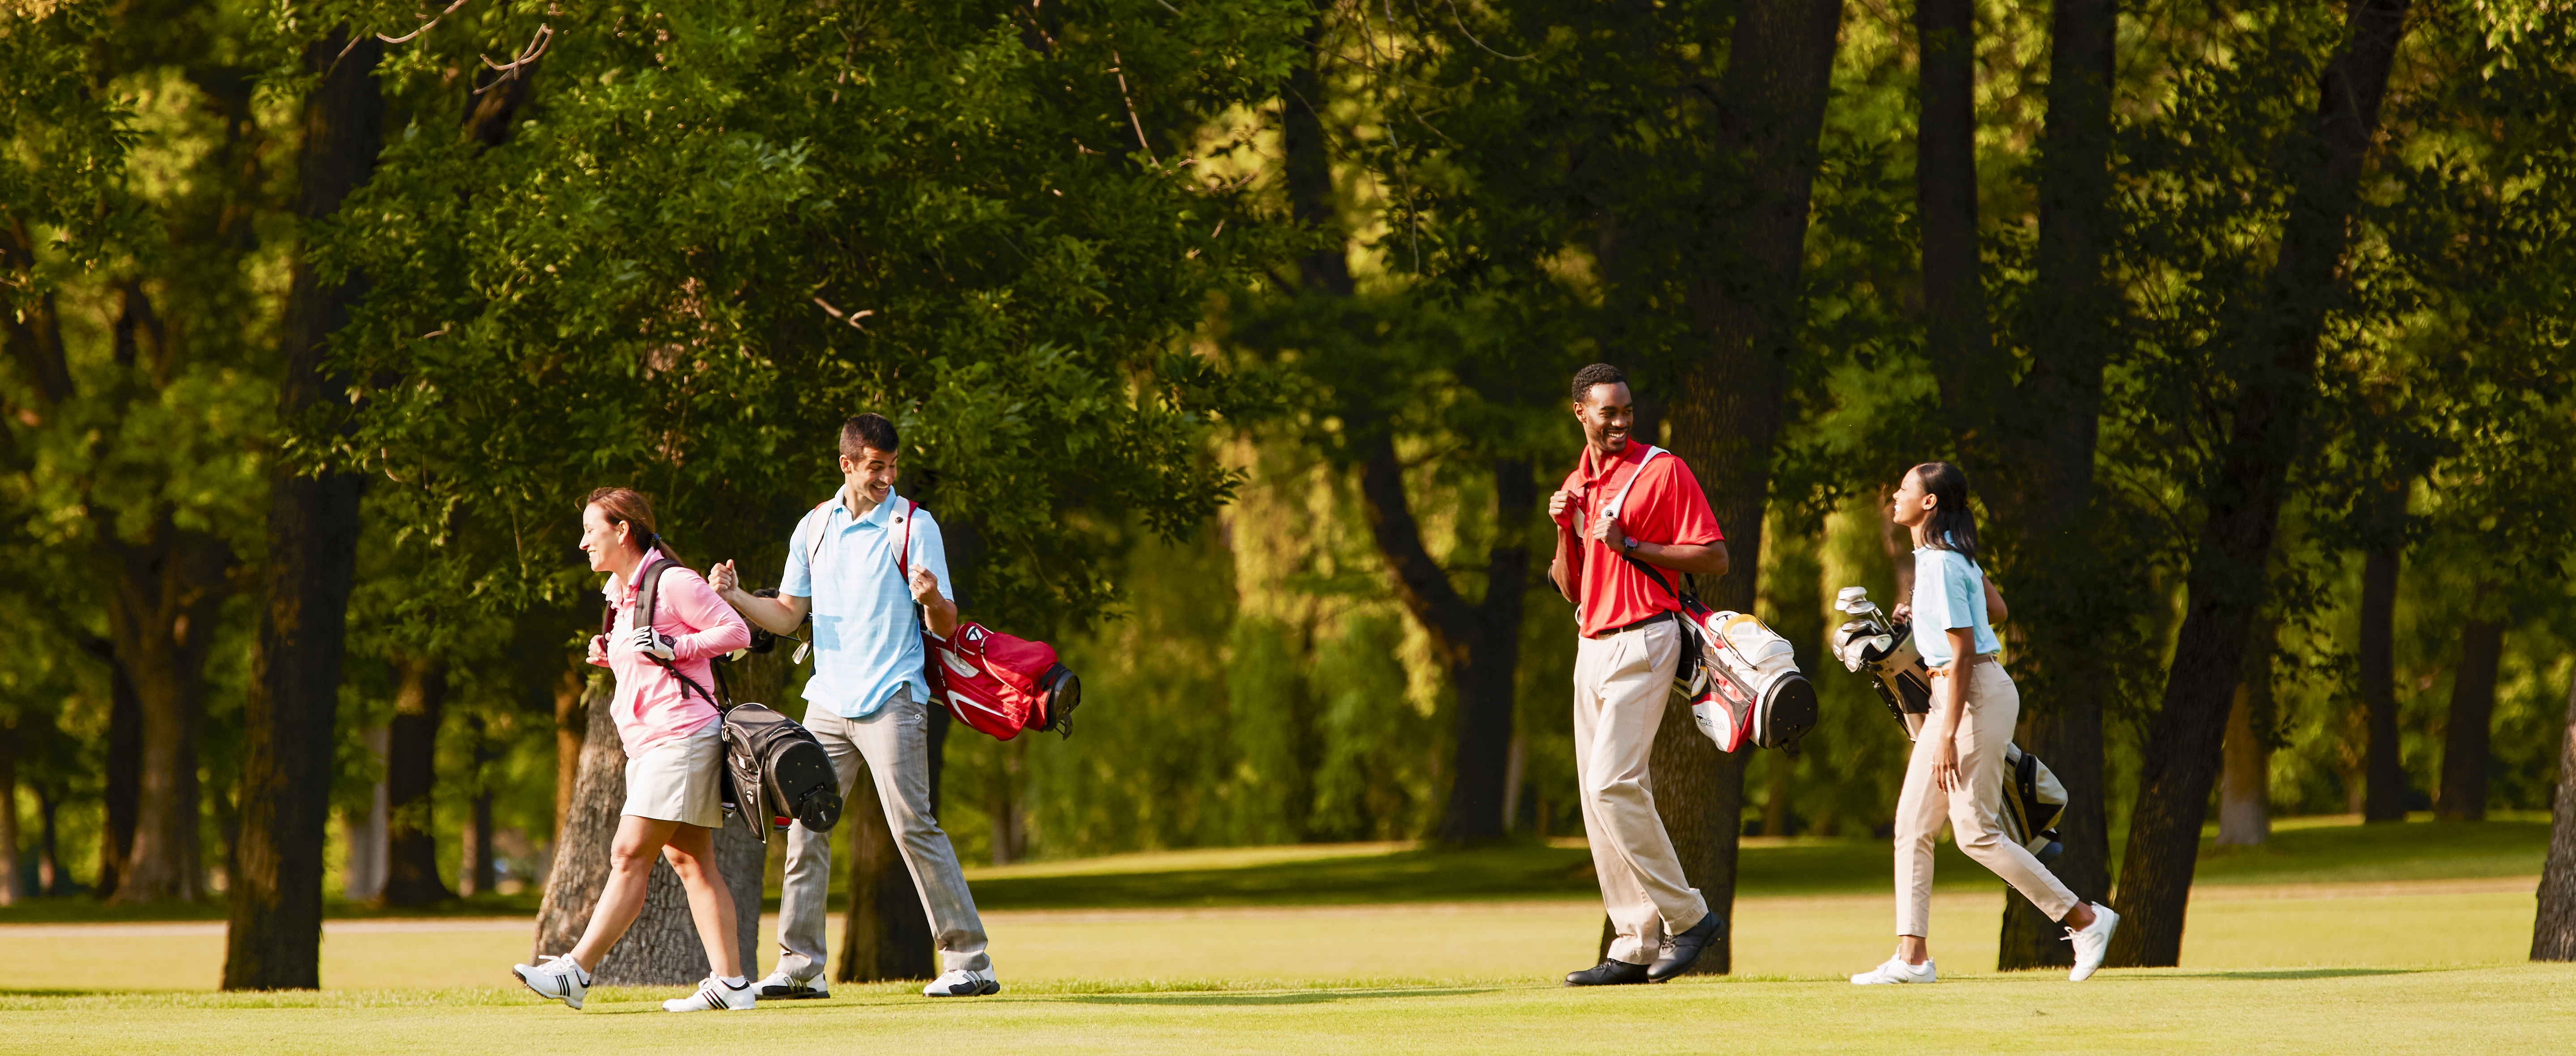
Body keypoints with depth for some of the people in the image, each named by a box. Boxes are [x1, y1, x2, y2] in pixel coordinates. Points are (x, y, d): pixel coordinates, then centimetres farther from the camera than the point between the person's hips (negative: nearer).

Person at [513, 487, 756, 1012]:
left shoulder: (673, 583, -10)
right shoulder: (622, 593, 17)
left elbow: (737, 632, -12)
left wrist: (672, 648, -21)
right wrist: (609, 654, 8)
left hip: (682, 736, -10)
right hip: (648, 745, 10)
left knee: (630, 854, -11)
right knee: (689, 861, 6)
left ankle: (577, 971, -15)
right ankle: (730, 983, 5)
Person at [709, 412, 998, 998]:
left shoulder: (914, 526, -4)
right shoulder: (814, 527, 11)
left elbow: (945, 626, -6)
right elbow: (788, 615, 17)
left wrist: (933, 600, -29)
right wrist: (736, 598, 0)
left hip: (892, 701, -5)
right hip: (828, 702, 5)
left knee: (913, 825, -12)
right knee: (806, 826, 3)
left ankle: (970, 960, -9)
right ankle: (800, 966, 8)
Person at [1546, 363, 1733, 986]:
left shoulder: (1662, 471, -6)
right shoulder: (1576, 486, 16)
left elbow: (1715, 558, -11)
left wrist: (1629, 544, -16)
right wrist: (1564, 531, 0)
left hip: (1643, 641, -8)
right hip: (1593, 647, 8)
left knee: (1614, 785, -18)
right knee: (1598, 795, 4)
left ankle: (1689, 917, -9)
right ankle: (1636, 949, 6)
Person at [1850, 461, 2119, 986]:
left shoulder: (1941, 564, -18)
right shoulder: (1951, 553, 11)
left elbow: (1962, 653, -21)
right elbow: (1997, 608, 21)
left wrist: (1948, 735, -23)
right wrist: (1926, 614, 18)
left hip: (1977, 694, -10)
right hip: (1951, 693, 10)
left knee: (1977, 833, -8)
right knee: (1912, 825, 7)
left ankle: (2085, 918, -1)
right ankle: (1912, 957, 6)